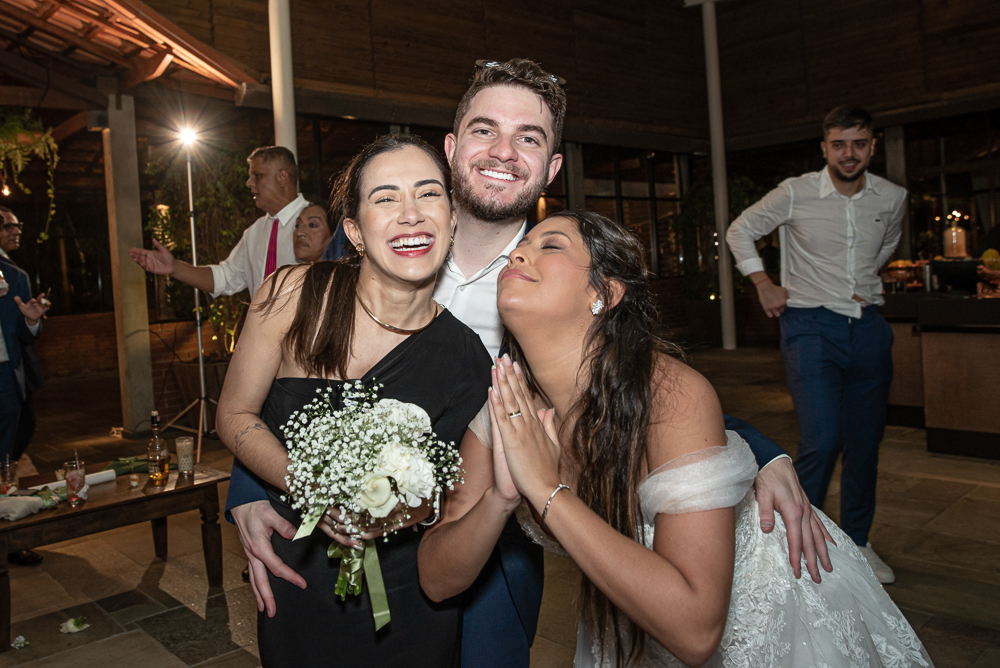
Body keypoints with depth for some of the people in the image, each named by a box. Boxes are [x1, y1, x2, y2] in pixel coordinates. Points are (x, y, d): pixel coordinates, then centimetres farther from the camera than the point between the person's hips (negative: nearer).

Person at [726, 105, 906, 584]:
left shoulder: (893, 199, 4)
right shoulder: (795, 194, -8)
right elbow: (741, 230, 5)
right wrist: (763, 284, 0)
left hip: (868, 327, 5)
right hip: (810, 325, -4)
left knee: (866, 441, 10)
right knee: (822, 441, -16)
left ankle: (856, 541, 29)